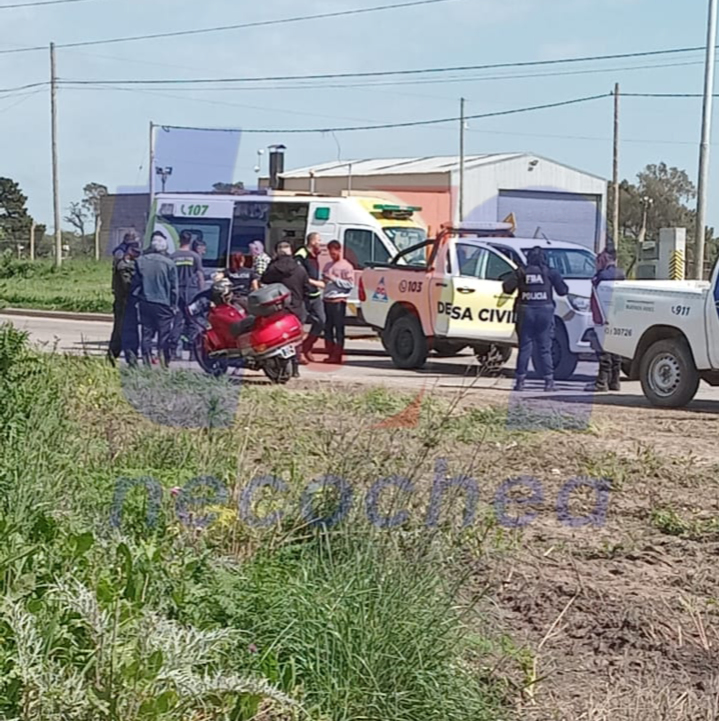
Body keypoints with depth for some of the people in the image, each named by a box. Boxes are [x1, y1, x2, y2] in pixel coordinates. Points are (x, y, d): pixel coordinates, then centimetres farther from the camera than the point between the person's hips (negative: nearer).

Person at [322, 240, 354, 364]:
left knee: (339, 328, -6)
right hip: (327, 298, 7)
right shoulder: (328, 265, 20)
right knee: (328, 328, 7)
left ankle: (337, 355, -7)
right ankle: (330, 354, 12)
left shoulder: (346, 266, -1)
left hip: (339, 301, -7)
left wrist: (334, 279, -12)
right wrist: (325, 279, 5)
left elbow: (350, 284, -8)